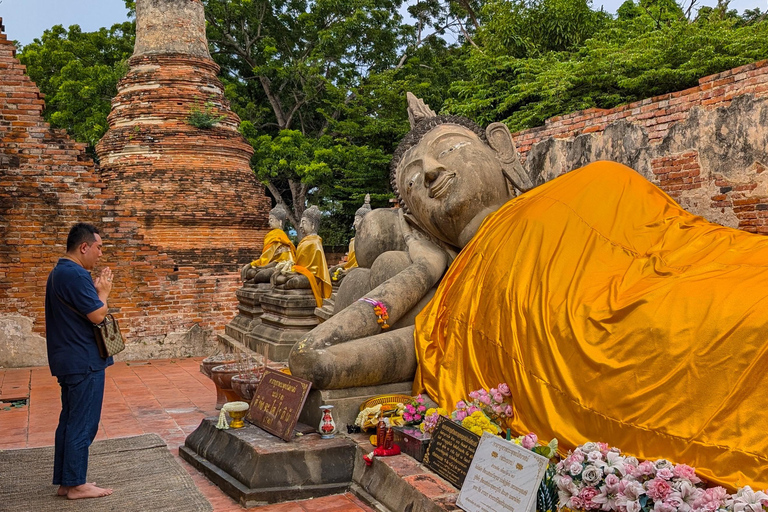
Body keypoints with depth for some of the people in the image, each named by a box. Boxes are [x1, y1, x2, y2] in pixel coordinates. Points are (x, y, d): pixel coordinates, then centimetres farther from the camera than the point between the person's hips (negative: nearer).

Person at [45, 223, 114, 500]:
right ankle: (76, 484, 8)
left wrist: (96, 291, 6)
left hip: (69, 360, 10)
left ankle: (64, 481, 22)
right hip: (84, 361, -10)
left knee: (69, 421, 15)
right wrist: (103, 292, -5)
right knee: (83, 424, -1)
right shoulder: (76, 274, -19)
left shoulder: (58, 272, 14)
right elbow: (97, 315, -21)